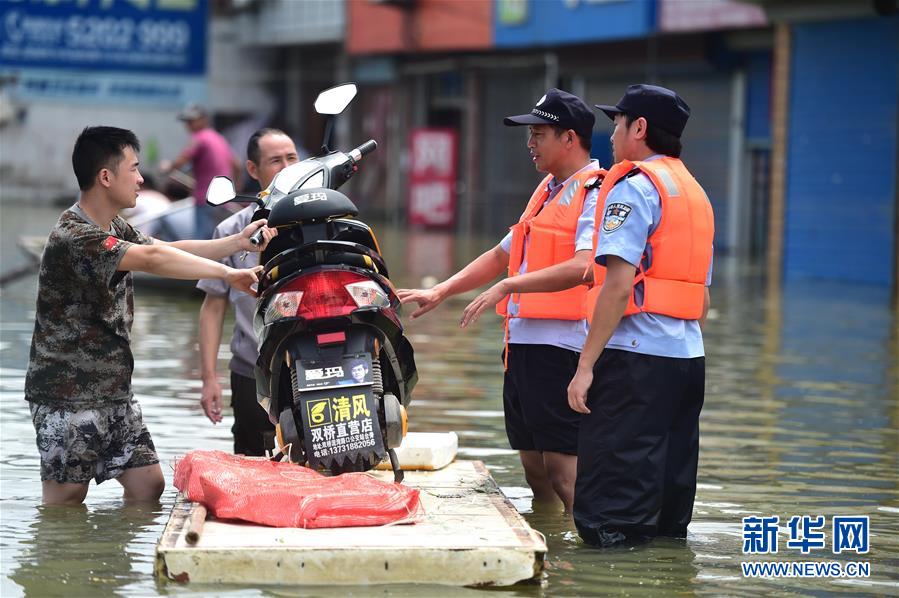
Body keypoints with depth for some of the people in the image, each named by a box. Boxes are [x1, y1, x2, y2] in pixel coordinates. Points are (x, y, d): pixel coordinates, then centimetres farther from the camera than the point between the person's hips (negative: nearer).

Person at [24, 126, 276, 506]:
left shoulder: (115, 229, 12)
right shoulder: (74, 237, -22)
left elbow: (171, 250, 14)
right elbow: (152, 259, -29)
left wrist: (237, 242, 3)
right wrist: (227, 273, -26)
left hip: (113, 393, 9)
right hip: (67, 396, -9)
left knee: (148, 484, 5)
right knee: (66, 497, -3)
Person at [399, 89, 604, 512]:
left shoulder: (596, 193, -10)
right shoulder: (547, 191, 21)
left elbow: (585, 267, -24)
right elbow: (503, 255, 27)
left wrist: (509, 286, -24)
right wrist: (441, 292, 21)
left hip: (562, 345, -10)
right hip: (524, 343, 10)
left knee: (563, 465, -12)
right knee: (534, 464, 12)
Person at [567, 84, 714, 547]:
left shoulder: (635, 187, -8)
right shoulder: (694, 192, 20)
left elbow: (619, 284, -17)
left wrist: (586, 365, -16)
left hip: (637, 356, -9)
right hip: (688, 356, 9)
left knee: (611, 518, -9)